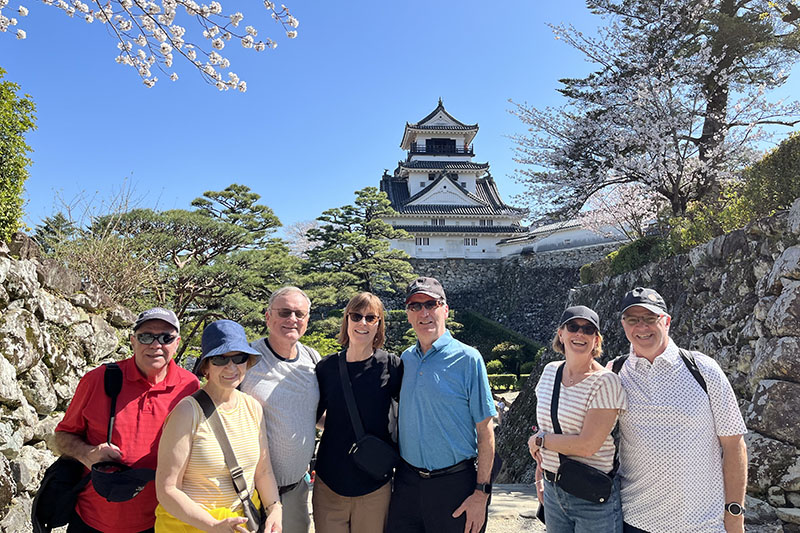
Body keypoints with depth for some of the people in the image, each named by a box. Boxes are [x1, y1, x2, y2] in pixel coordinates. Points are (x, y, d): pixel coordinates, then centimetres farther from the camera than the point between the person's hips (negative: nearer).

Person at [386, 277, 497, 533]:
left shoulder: (467, 359, -10)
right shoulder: (405, 359, 5)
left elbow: (485, 431, -10)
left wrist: (481, 492, -12)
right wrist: (395, 469, 11)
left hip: (454, 483, -4)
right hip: (407, 481, 4)